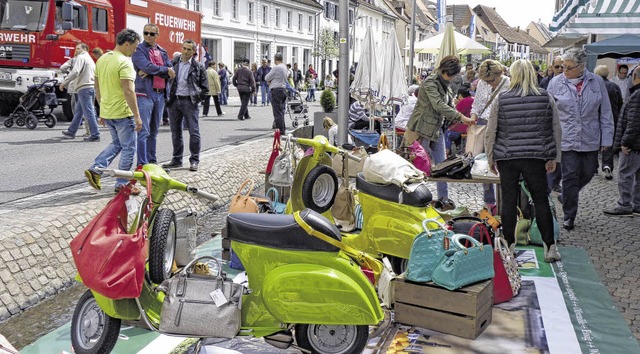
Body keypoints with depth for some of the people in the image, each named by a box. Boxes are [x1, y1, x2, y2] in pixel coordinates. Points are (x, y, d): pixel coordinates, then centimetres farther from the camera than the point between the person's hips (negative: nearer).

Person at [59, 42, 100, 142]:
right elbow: (95, 75, 23)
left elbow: (75, 71, -19)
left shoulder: (81, 57, -5)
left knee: (89, 113, -9)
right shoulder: (91, 59, 24)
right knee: (78, 112, 17)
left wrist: (64, 82, -15)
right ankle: (71, 132, 25)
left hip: (84, 88, -10)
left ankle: (95, 135, -11)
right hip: (92, 87, 10)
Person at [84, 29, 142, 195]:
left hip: (107, 112, 8)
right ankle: (122, 185, 10)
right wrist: (137, 116, -20)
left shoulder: (102, 60, 10)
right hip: (123, 113, -8)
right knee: (128, 149, 5)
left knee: (116, 143, 23)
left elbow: (97, 88, 15)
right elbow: (128, 91, -23)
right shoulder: (124, 62, -17)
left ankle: (95, 169, 8)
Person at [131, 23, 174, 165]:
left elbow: (171, 73, 3)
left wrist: (151, 72, -10)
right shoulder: (139, 50, -1)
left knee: (154, 131, 13)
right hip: (145, 94, -6)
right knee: (144, 131, -9)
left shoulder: (163, 52, 17)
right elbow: (148, 67, -17)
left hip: (160, 94, 6)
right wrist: (165, 70, -4)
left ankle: (152, 161, 20)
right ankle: (142, 164, -9)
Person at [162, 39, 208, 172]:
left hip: (189, 102, -3)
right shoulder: (173, 64, 8)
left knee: (194, 132, -5)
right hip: (174, 101, 3)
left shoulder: (198, 67, 3)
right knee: (175, 132, 10)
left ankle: (194, 161, 3)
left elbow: (205, 88, 4)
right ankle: (177, 159, 19)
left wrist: (196, 98, -4)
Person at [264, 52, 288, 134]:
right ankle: (282, 129, 17)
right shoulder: (284, 67, 11)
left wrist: (270, 81, 11)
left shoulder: (276, 68, -15)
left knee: (277, 111, -6)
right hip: (283, 89, 9)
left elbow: (266, 78, -9)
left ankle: (280, 130, -7)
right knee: (281, 111, 13)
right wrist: (272, 81, 6)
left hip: (276, 90, -9)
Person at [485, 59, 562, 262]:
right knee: (541, 201, 7)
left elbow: (491, 132, 0)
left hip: (507, 158, 0)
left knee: (509, 201, 8)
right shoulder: (546, 99, 0)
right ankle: (550, 247, 8)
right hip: (535, 158, 1)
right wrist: (552, 157, 14)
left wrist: (491, 158, 11)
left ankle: (509, 246, 16)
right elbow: (556, 130, 5)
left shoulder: (501, 100, -4)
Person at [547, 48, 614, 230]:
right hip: (566, 139, -2)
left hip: (590, 139, 2)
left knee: (587, 173, 11)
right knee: (570, 176, -1)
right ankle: (569, 216, 11)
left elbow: (605, 112, 5)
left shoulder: (596, 82, 0)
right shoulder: (556, 83, -4)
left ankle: (566, 196, 38)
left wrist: (606, 138, 2)